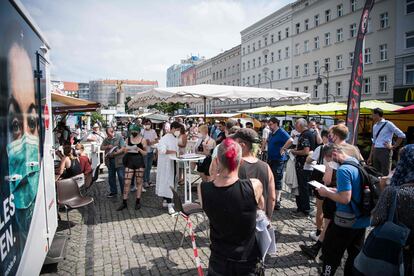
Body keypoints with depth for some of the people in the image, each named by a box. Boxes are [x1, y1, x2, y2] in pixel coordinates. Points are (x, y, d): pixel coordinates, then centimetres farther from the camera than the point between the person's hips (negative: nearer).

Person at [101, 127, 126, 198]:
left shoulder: (119, 138, -7)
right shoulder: (106, 140, 11)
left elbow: (123, 148, -13)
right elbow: (101, 148, 11)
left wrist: (114, 153, -22)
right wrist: (107, 147, -9)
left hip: (119, 160, -6)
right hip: (110, 161, 6)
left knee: (121, 177, -2)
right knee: (111, 177, 15)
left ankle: (124, 192, 8)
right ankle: (113, 191, 29)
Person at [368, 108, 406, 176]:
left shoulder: (388, 124, -5)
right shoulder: (374, 126, 15)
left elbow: (402, 135, -5)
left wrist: (393, 147, -6)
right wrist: (370, 156, 16)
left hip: (385, 151, -6)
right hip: (375, 151, 6)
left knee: (385, 175, -4)